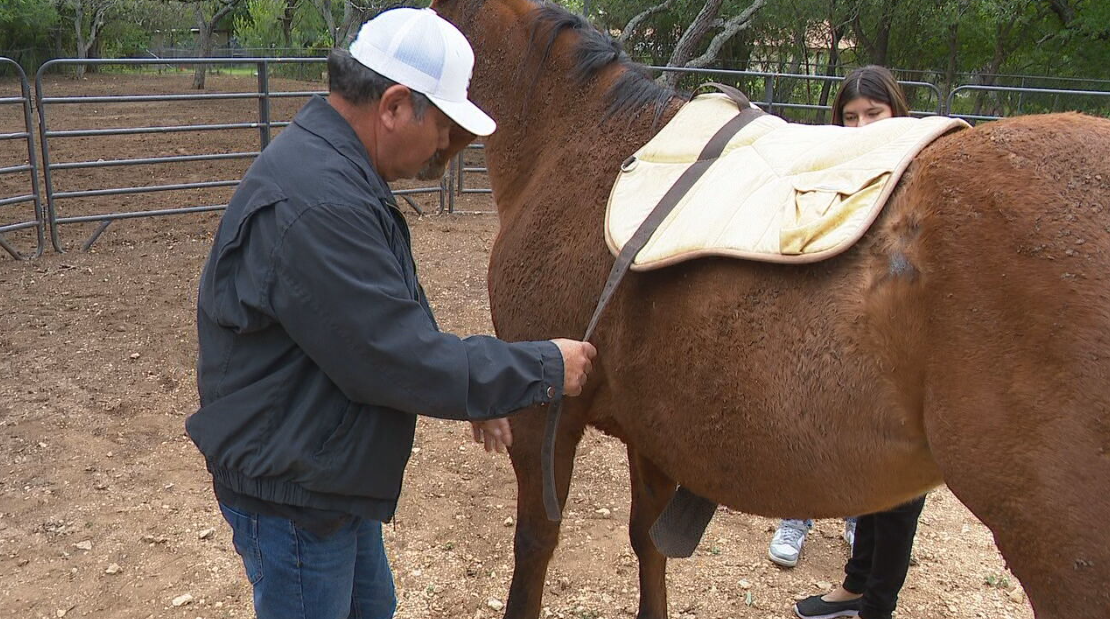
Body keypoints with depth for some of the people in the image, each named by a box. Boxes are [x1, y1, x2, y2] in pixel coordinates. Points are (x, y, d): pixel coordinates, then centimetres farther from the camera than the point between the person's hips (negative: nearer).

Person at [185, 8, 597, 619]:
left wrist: (475, 388, 5)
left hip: (331, 474, 10)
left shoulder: (333, 168, 5)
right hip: (290, 492, -10)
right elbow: (403, 361, -29)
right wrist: (546, 369, -18)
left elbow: (394, 318, 13)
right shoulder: (316, 204, -32)